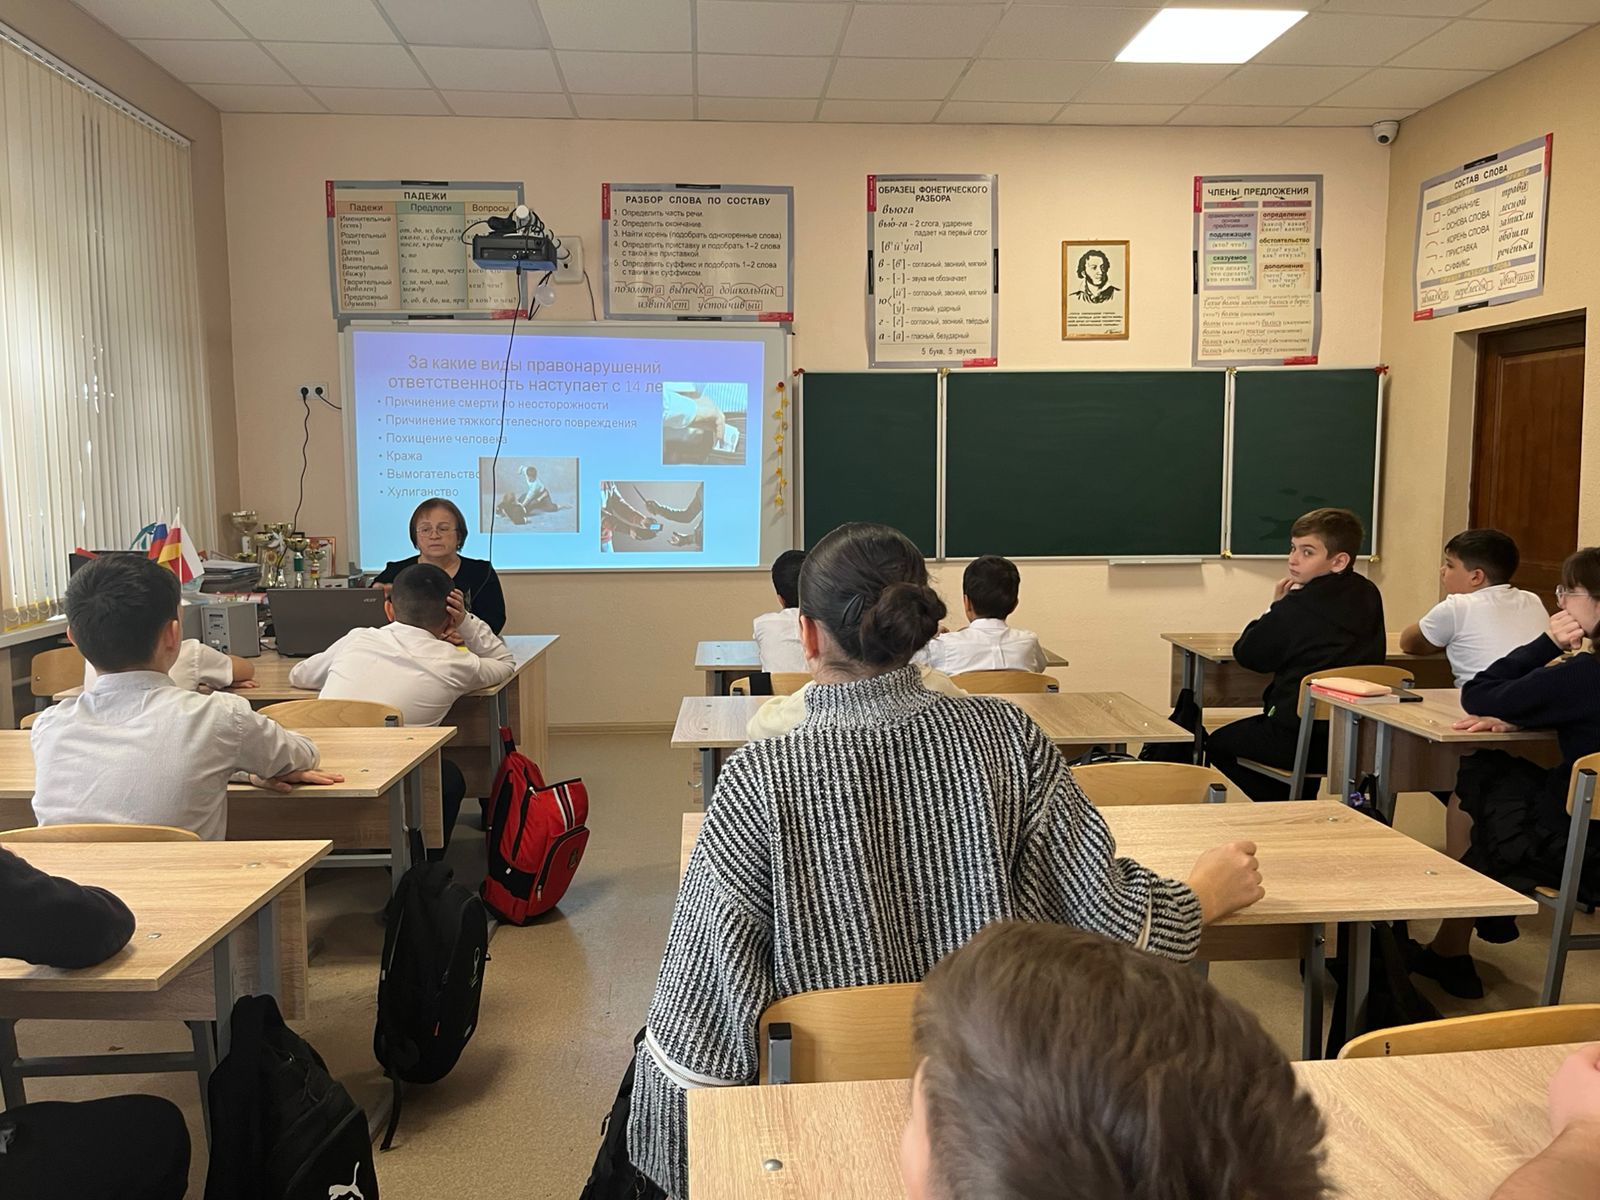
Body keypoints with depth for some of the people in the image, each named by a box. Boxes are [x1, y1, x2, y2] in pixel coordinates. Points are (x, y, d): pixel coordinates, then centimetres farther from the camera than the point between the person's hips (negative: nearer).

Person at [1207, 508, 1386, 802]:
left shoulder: (1295, 608, -19)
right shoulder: (1369, 596, 2)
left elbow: (1246, 654, -8)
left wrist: (1276, 607, 3)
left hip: (1299, 744, -8)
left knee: (1218, 743, 18)